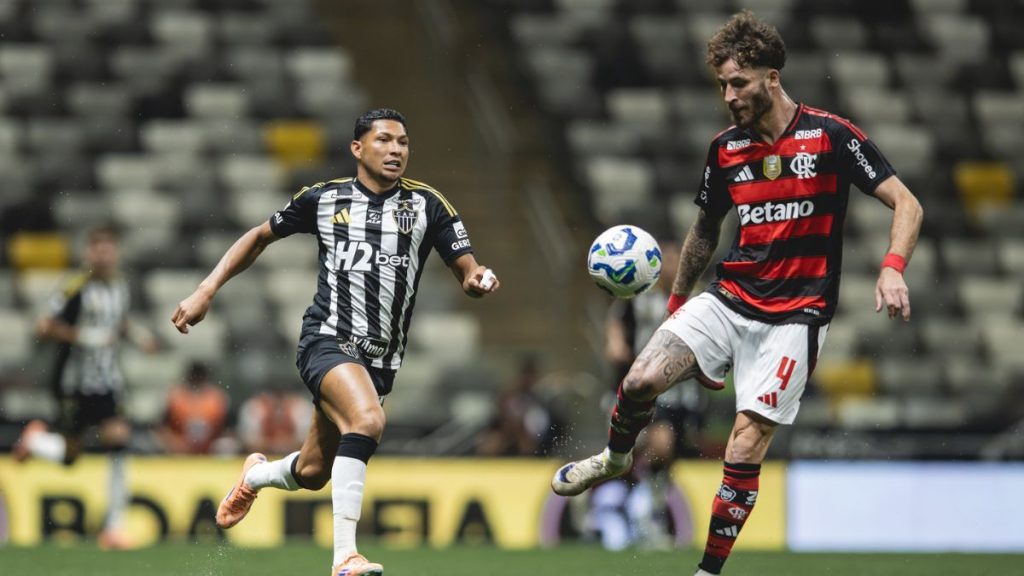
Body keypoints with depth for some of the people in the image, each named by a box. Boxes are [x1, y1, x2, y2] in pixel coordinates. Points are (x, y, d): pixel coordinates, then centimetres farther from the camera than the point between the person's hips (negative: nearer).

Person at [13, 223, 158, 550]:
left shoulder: (120, 287, 5)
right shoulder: (78, 289, -15)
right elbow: (44, 328, -16)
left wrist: (134, 334, 5)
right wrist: (83, 336, -24)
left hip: (108, 383, 5)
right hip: (75, 384, -5)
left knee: (118, 444, -10)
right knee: (69, 456, 1)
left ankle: (113, 528, -4)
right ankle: (34, 440, 38)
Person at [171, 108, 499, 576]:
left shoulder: (427, 204, 2)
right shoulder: (323, 199, 2)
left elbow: (467, 270, -1)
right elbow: (260, 237, 15)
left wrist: (477, 280, -26)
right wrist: (206, 291, 7)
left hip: (381, 358, 3)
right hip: (328, 340, -3)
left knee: (312, 474, 13)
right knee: (368, 418, -33)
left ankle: (255, 476, 51)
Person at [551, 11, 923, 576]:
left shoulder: (830, 135, -8)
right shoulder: (725, 148, 6)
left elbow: (905, 204, -8)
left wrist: (892, 269, -25)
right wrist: (676, 301, 22)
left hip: (793, 317, -4)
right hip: (728, 298, 4)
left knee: (744, 451, -11)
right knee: (640, 381, -17)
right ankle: (615, 457, 16)